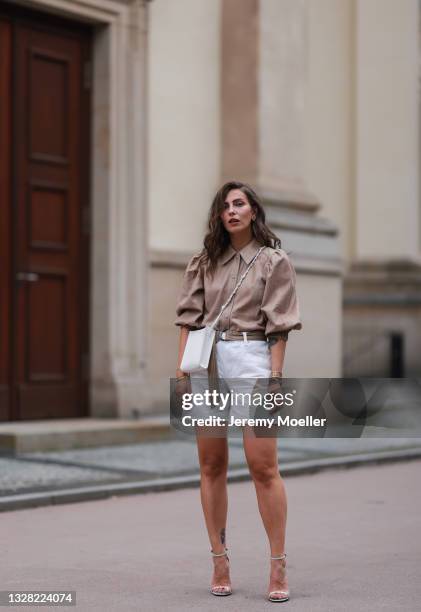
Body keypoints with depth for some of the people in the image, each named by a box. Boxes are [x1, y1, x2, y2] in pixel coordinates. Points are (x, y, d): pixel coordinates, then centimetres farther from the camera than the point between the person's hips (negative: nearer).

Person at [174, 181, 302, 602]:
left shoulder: (274, 261, 5)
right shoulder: (204, 262, 14)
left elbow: (278, 327, 0)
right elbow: (189, 318, 11)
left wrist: (274, 378, -9)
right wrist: (181, 372, 2)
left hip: (251, 359, -4)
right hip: (206, 361, 4)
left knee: (263, 466, -8)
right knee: (211, 467, 4)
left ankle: (278, 568, -2)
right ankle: (219, 563, 11)